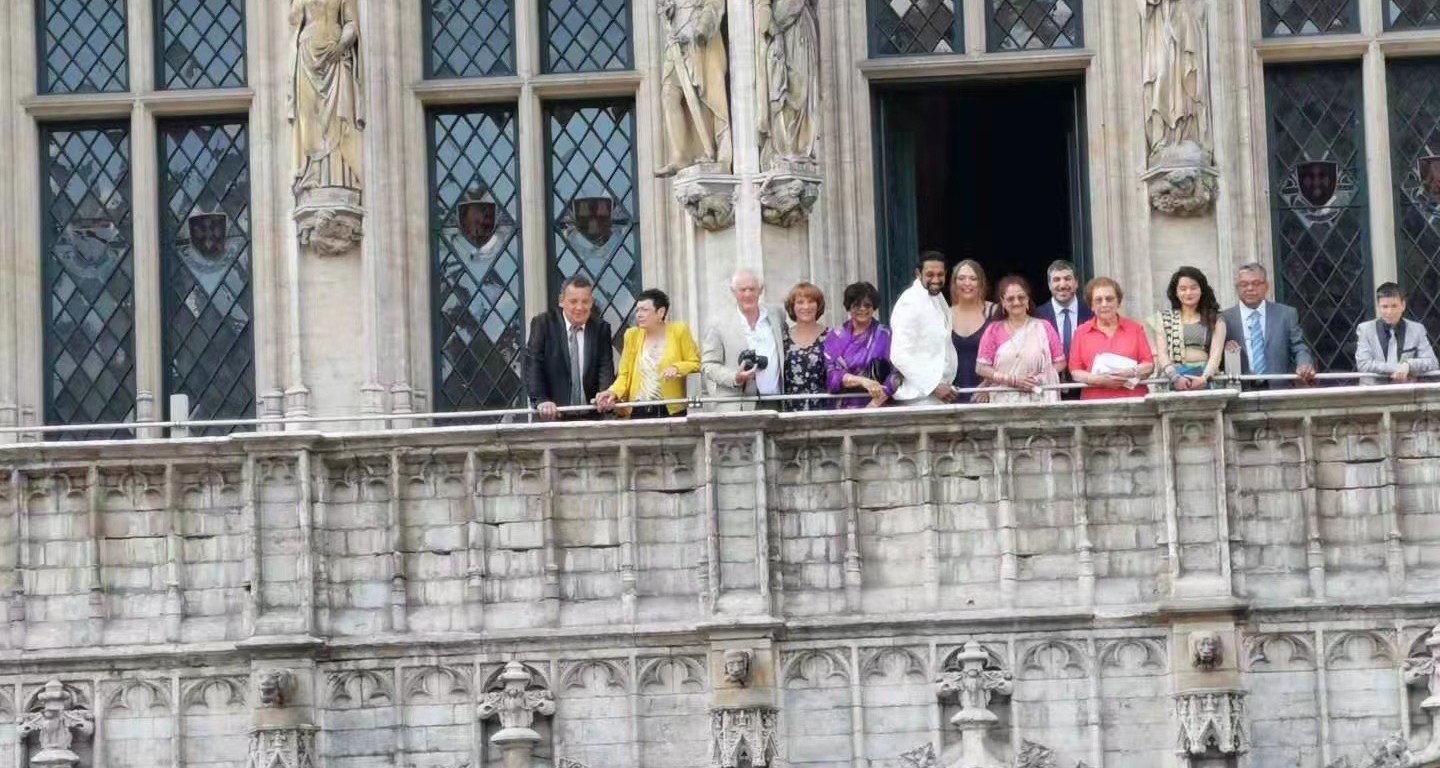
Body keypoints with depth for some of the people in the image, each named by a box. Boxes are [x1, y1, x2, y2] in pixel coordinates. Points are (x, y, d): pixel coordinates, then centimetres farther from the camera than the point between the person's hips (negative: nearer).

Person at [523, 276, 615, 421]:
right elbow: (533, 366, -5)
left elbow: (606, 367, 2)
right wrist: (541, 401, -20)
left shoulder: (601, 328, 8)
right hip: (553, 413, -2)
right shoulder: (543, 323, 1)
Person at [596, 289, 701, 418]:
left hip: (672, 410, -2)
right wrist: (614, 392, -10)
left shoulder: (678, 331, 0)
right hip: (639, 411, 2)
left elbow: (696, 363, 2)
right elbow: (624, 374, 8)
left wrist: (677, 368, -17)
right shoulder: (633, 335, 8)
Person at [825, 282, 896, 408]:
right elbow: (831, 375, 1)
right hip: (842, 406, 2)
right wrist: (862, 381, -14)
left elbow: (896, 374, -3)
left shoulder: (884, 335, 6)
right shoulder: (836, 337, 11)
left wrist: (875, 403, -14)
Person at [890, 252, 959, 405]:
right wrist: (934, 386, -20)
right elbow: (901, 356, -19)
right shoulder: (910, 303, -13)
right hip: (920, 396, -8)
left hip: (939, 390, 8)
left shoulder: (938, 298, 14)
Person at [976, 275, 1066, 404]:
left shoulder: (1044, 328, 8)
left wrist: (1041, 378, -10)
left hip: (1038, 399, 0)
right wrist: (1012, 380, -9)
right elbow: (982, 368, 2)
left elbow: (1060, 362, 8)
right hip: (1005, 400, 0)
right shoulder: (994, 331, 8)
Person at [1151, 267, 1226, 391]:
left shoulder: (1215, 320, 14)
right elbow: (1162, 353, 6)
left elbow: (1216, 353, 2)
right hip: (1176, 377, 0)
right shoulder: (1163, 318, 16)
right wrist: (1175, 377, -12)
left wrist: (1204, 378, -16)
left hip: (1206, 377, 0)